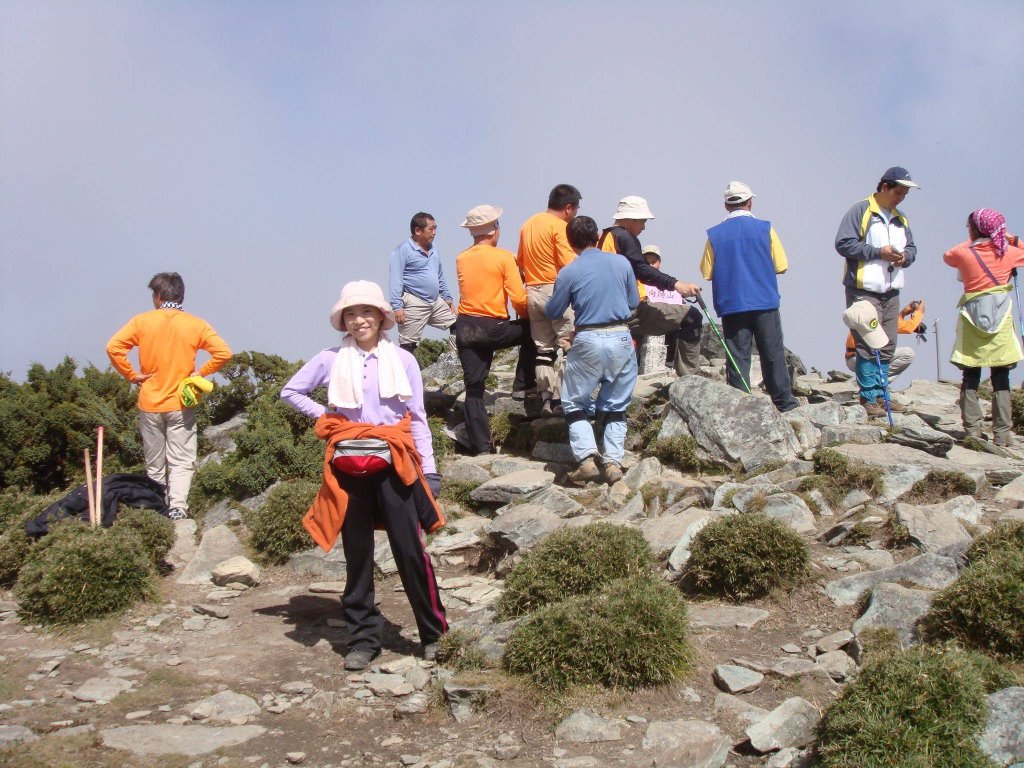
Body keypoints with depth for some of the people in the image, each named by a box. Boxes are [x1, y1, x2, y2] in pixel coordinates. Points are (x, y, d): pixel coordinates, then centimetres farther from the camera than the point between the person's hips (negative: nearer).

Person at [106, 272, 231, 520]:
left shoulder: (142, 321, -2)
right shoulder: (195, 324, -3)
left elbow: (113, 347, -11)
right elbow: (223, 353, -12)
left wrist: (131, 375, 0)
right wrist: (200, 372, -1)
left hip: (150, 404, 1)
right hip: (181, 405, -1)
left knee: (155, 465, 13)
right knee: (181, 463, 1)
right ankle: (178, 507, -15)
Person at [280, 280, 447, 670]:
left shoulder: (403, 360, 5)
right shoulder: (331, 360, 6)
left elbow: (417, 419, 6)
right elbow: (290, 392, 17)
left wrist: (429, 469, 1)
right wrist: (324, 416, 4)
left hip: (394, 464, -1)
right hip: (349, 466, 1)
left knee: (409, 550, -4)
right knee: (357, 554, 8)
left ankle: (433, 633, 10)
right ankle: (362, 639, 18)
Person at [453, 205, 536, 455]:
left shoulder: (461, 259, 9)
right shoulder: (504, 257, -6)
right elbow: (518, 298, -10)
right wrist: (528, 317, 9)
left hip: (465, 328, 5)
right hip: (493, 328, -4)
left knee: (474, 388, 6)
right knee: (530, 330, 23)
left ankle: (480, 446, 6)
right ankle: (525, 382, 23)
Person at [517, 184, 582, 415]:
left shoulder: (528, 224, 16)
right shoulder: (559, 227, -9)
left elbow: (520, 261, 20)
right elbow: (568, 265, -18)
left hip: (532, 291, 8)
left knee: (544, 349, 9)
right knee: (571, 344, -4)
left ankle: (546, 398, 9)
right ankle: (566, 398, -9)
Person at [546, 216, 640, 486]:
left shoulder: (569, 272, -5)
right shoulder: (621, 263, 3)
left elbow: (553, 312, 5)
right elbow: (634, 302, 13)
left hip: (588, 342, -3)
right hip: (621, 339, 3)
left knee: (575, 404, 9)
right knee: (616, 406, 14)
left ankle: (587, 458, -8)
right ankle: (613, 462, 4)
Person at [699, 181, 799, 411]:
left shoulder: (714, 234, 0)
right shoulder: (765, 228, -2)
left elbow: (707, 272, 2)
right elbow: (781, 266, 1)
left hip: (731, 304, 0)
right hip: (765, 302, 0)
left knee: (737, 357, 4)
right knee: (773, 355, 8)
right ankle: (785, 403, 14)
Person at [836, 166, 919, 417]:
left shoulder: (901, 218, 17)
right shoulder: (860, 211, -5)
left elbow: (912, 248, 21)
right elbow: (843, 244, -14)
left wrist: (905, 256, -4)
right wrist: (878, 252, -16)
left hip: (891, 292, 8)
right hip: (864, 291, -7)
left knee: (887, 347, 10)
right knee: (868, 346, -7)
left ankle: (880, 395, 19)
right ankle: (868, 397, -2)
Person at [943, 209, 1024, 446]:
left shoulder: (963, 253, -5)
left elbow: (947, 256, 17)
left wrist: (971, 244, 24)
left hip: (972, 320, 0)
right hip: (1001, 321, 1)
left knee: (970, 378, 6)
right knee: (1001, 380, 4)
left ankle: (972, 430, 3)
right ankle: (1002, 433, 2)